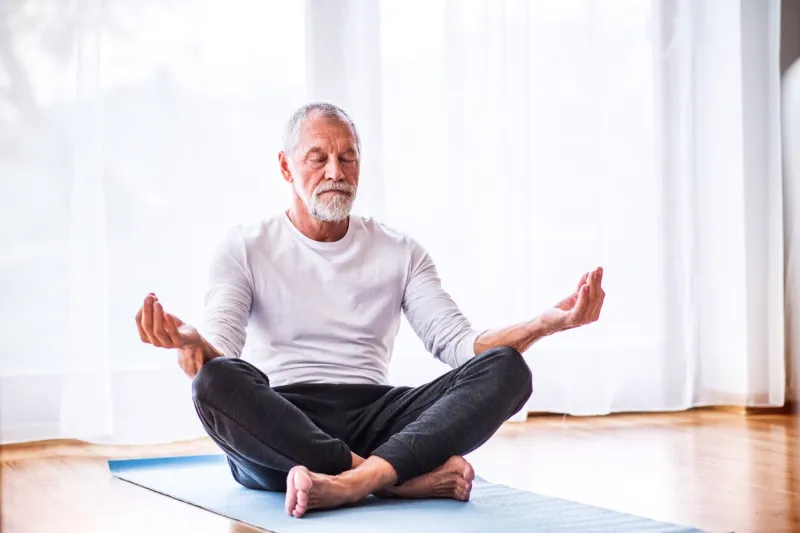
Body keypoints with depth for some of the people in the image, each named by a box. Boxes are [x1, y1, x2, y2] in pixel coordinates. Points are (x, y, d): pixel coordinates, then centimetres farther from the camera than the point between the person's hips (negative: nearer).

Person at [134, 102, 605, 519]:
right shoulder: (246, 249, 9)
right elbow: (217, 356, -4)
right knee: (216, 382, -36)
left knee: (506, 369, -22)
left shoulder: (400, 252, 16)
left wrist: (549, 322, -13)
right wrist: (189, 342, -31)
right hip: (277, 429, -2)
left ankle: (352, 482, -42)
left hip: (372, 416, 2)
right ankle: (413, 476, -34)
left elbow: (458, 344, 5)